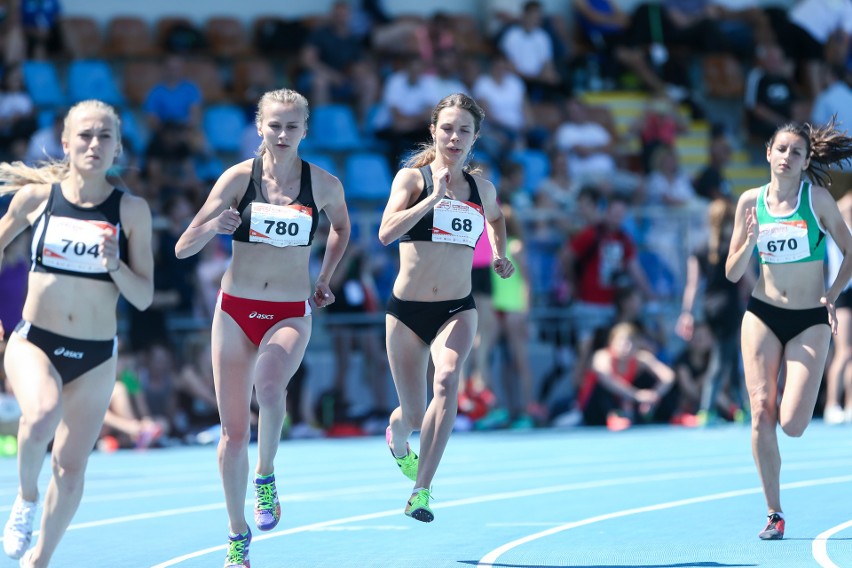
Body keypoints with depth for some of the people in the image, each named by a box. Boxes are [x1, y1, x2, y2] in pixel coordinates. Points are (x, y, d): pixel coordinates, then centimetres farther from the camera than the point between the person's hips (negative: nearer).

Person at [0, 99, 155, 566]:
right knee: (42, 413, -34)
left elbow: (143, 298, -2)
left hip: (95, 357, 2)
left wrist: (113, 262, -19)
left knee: (71, 469, 5)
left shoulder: (132, 211, -3)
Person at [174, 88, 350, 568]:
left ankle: (266, 477, -6)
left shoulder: (324, 184, -3)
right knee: (234, 430, 3)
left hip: (290, 313, -1)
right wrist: (213, 226, -26)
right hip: (236, 311, 1)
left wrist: (324, 280, 13)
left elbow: (342, 227, 22)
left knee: (270, 385, -33)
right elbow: (183, 248, -7)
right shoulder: (239, 178, -6)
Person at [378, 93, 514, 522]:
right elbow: (386, 232, -21)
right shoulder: (412, 177, -5)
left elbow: (495, 217, 32)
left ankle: (421, 491, -28)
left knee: (447, 380, -28)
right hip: (407, 310, -1)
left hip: (457, 310, 1)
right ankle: (397, 439, 47)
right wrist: (434, 196, -23)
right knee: (413, 414, 6)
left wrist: (500, 255, 17)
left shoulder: (482, 189, 7)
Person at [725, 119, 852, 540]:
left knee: (792, 424, -12)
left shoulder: (817, 197, -6)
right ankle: (774, 514, 4)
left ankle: (791, 386, 26)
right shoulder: (751, 201, 2)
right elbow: (732, 273, 4)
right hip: (762, 315, 2)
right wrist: (749, 241, -13)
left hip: (810, 320, -2)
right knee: (761, 414, -7)